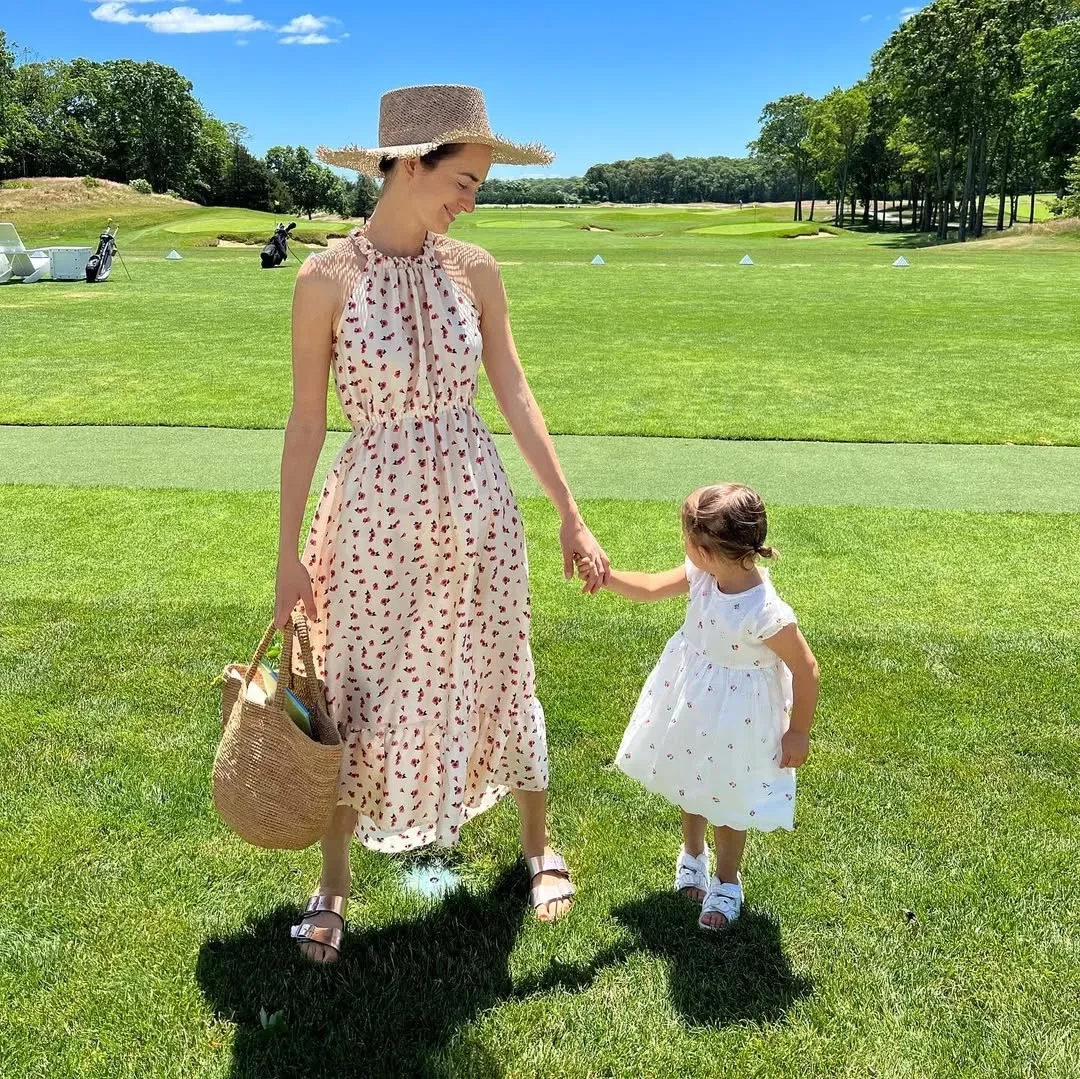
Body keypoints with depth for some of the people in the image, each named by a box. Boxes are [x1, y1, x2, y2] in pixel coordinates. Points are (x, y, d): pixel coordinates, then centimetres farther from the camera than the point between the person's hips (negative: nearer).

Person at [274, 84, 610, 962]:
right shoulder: (327, 279, -9)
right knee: (360, 692, 11)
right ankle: (334, 882, 33)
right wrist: (289, 552, -2)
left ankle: (538, 845, 39)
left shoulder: (475, 270, -1)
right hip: (374, 511, -2)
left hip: (475, 506, 2)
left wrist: (571, 516, 1)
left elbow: (516, 397, 1)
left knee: (497, 679, 16)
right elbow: (307, 420, -5)